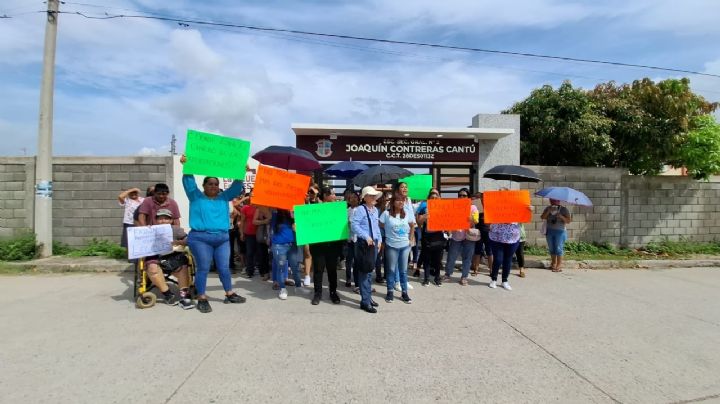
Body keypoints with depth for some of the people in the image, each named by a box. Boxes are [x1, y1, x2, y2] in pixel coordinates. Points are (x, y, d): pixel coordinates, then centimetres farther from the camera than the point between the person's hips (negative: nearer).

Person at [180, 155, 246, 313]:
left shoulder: (224, 197, 15)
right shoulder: (196, 196, 6)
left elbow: (236, 187, 9)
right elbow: (189, 182, -6)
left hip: (223, 239, 4)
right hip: (200, 238, -4)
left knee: (224, 268, 10)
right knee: (203, 268, 0)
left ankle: (230, 294, 22)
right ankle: (202, 299, 9)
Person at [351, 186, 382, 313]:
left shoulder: (375, 210, 13)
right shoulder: (360, 209, -12)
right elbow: (354, 225, -22)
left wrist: (379, 239, 11)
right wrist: (366, 236, -27)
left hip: (373, 243, 8)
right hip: (363, 243, -8)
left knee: (370, 271, 16)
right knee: (365, 272, -4)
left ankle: (368, 297, 28)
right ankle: (365, 301, 3)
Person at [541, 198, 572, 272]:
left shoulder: (564, 209, -2)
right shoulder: (548, 208, 6)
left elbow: (568, 221, -6)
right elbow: (542, 217, -6)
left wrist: (561, 216, -21)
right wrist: (548, 211, -19)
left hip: (560, 232, -4)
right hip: (550, 231, 4)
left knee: (558, 248, -5)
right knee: (551, 248, 9)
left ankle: (559, 266, -2)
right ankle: (553, 263, 19)